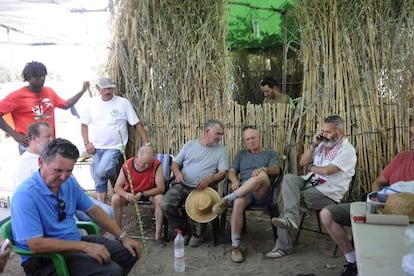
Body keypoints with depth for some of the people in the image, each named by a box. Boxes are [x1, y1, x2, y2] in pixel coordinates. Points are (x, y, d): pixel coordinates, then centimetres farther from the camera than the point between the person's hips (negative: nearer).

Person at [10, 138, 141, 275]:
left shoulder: (69, 182, 0)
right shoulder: (25, 195, -23)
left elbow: (93, 211, 10)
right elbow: (36, 245, -27)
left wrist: (123, 237, 4)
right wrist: (85, 246, -26)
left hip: (75, 242, 8)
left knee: (129, 252, 8)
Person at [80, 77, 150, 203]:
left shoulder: (123, 103, -6)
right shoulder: (93, 103, 5)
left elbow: (137, 124, -6)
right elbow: (84, 124, 12)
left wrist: (147, 143, -11)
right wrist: (87, 143, -1)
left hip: (114, 147, -4)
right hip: (96, 148, 4)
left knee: (101, 172, -24)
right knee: (99, 181, 8)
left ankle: (115, 175, 9)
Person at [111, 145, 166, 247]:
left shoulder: (157, 165, -23)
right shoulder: (127, 165, -20)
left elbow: (161, 188, -25)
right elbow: (117, 187, -17)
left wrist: (141, 194, -35)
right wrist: (126, 195, -40)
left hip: (150, 193, -1)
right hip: (130, 193, 2)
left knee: (160, 199, -32)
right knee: (115, 199, -25)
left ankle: (158, 235, -19)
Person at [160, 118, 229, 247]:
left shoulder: (221, 150, 8)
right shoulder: (190, 145, 13)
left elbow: (222, 172, -1)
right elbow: (175, 163, 15)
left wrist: (208, 180, -21)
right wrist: (177, 172, -9)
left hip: (203, 188, -2)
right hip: (182, 185, 2)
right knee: (165, 204, -22)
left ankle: (198, 233, 4)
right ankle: (184, 229, 7)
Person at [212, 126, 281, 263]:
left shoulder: (270, 153, 21)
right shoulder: (241, 154, 29)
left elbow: (276, 170, 1)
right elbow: (232, 172, 18)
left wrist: (263, 169, -22)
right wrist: (235, 181, -7)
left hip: (262, 193, -2)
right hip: (243, 190, 2)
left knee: (262, 175, -37)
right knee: (238, 203, -35)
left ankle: (227, 199, -32)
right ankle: (235, 246, -28)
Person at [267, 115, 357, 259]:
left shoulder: (347, 150, -8)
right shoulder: (322, 145, 16)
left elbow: (327, 170, -19)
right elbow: (302, 162, 13)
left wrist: (311, 167, 0)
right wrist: (313, 145, 1)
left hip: (327, 194, -7)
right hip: (310, 182, 7)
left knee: (288, 198, -22)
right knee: (288, 178, -23)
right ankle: (290, 219, -30)